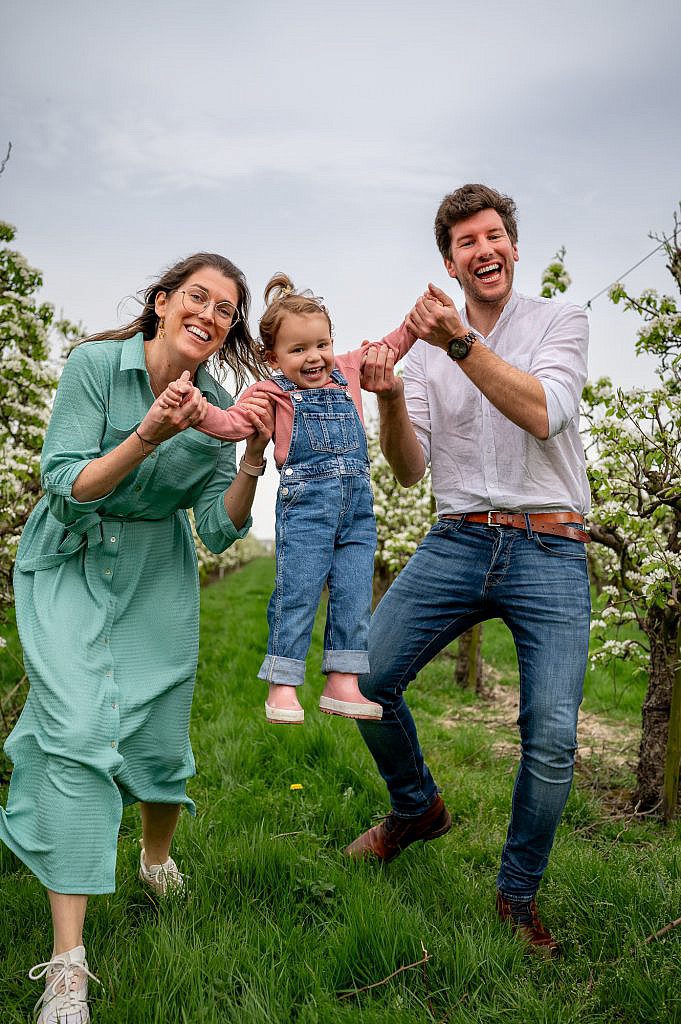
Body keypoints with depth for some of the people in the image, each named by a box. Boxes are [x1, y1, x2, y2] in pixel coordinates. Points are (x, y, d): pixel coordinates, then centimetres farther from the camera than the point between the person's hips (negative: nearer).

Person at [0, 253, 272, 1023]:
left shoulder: (216, 407, -6)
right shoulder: (95, 365, -16)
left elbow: (220, 529, -10)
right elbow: (66, 489, -20)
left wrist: (253, 457, -26)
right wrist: (146, 439, -34)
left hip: (157, 577, 3)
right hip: (70, 565, -3)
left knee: (159, 739, 6)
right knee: (79, 733, -16)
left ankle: (156, 857, 41)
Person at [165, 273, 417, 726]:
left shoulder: (347, 370, 15)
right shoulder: (273, 391, 1)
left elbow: (390, 346, 28)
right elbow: (232, 422, -10)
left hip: (357, 503, 5)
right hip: (305, 504, -5)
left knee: (354, 595, 4)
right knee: (297, 595, -3)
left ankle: (342, 683, 11)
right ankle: (282, 685, 7)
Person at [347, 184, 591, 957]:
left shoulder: (560, 322, 6)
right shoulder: (427, 352, 13)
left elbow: (543, 413, -14)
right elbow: (409, 470, 6)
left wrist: (461, 343, -24)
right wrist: (388, 400, -12)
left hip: (549, 552, -2)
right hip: (457, 542, 3)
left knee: (552, 739, -11)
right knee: (367, 678, -6)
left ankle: (518, 897, 14)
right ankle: (417, 808, 24)